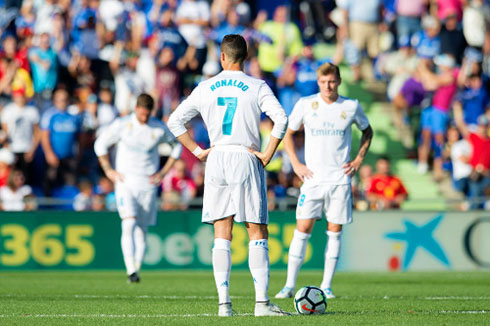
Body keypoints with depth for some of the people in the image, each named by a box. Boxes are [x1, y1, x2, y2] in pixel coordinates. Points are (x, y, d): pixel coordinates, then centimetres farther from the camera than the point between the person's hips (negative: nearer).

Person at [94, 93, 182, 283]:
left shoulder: (159, 128, 1)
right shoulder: (122, 125, -4)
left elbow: (177, 145, 17)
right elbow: (100, 144, 7)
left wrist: (164, 171, 9)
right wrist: (108, 170, 1)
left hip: (148, 185, 2)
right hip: (125, 183, -2)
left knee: (142, 231, 3)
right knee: (129, 224, -20)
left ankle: (136, 270, 14)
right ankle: (131, 271, -26)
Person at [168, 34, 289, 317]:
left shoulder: (206, 88, 7)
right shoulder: (257, 87, -2)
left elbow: (175, 121, 8)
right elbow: (281, 119, -16)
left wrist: (198, 151, 8)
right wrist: (268, 154, -8)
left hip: (217, 159, 3)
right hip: (246, 159, -3)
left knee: (222, 235, 5)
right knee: (258, 233, 1)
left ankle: (224, 303, 0)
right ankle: (262, 301, -7)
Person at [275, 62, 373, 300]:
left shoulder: (351, 107, 1)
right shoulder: (305, 105, -1)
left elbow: (367, 131, 19)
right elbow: (287, 133, 11)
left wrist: (359, 159, 6)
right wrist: (295, 163, 0)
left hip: (340, 179, 1)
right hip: (313, 178, -1)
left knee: (335, 231, 1)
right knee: (303, 228, -8)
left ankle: (326, 286, 8)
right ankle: (290, 285, -5)